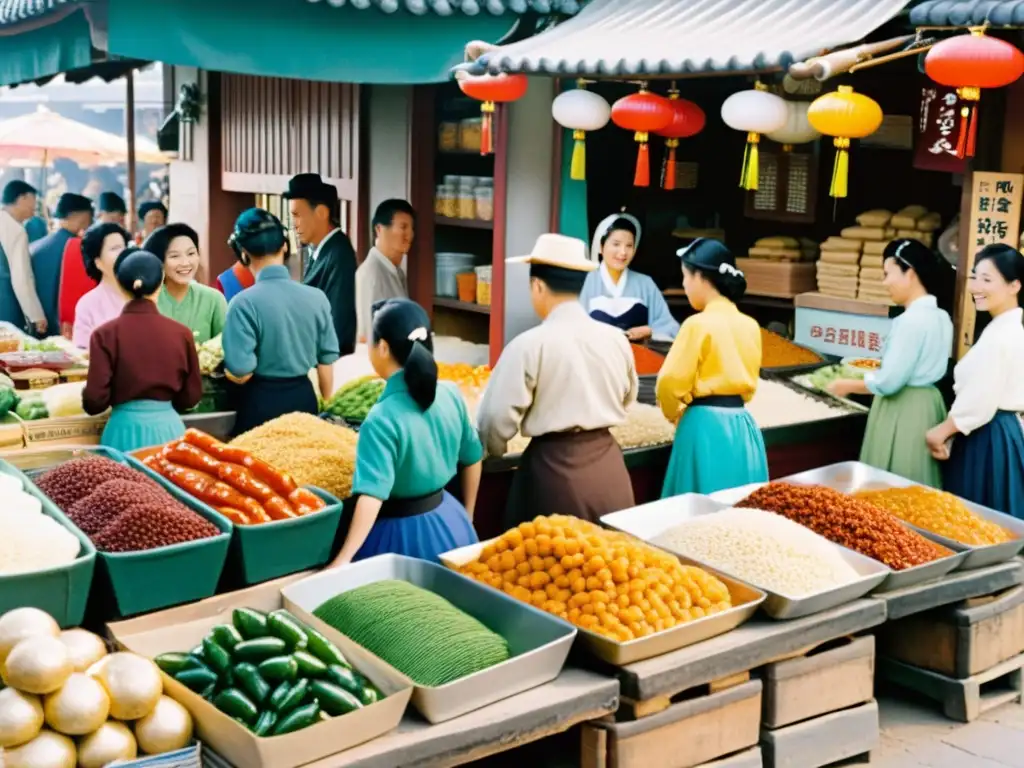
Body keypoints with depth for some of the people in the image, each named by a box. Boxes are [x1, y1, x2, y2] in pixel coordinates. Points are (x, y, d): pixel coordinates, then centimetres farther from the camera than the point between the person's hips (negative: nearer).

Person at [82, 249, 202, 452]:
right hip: (169, 428, 2)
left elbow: (95, 399, -9)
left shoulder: (106, 334, -9)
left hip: (126, 430, -1)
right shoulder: (181, 333, -4)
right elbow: (191, 396, 5)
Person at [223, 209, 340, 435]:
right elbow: (326, 360, 4)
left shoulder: (244, 303, -15)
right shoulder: (316, 298, -3)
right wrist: (326, 407, 19)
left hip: (261, 402, -3)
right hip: (304, 397, 4)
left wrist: (224, 368, 6)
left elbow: (241, 373, -17)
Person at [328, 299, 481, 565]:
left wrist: (343, 559, -32)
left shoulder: (383, 418, -23)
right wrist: (466, 517, 22)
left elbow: (372, 495, -30)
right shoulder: (451, 394, -4)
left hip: (401, 534, -6)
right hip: (449, 522, 6)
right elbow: (473, 459, 8)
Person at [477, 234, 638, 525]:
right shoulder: (616, 339, 2)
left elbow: (498, 417, -13)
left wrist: (493, 452, 8)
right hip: (609, 466, 5)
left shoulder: (529, 344, -13)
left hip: (554, 470, -4)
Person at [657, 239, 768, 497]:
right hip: (743, 423, 7)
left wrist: (675, 414, 5)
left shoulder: (698, 324, -12)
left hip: (706, 425, -6)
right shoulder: (750, 325, 8)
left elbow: (670, 383, -13)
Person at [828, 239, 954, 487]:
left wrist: (849, 386, -6)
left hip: (903, 412, -9)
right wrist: (870, 372, 18)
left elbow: (889, 383, -20)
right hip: (928, 404, 9)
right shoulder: (941, 317, 8)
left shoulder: (911, 320, -20)